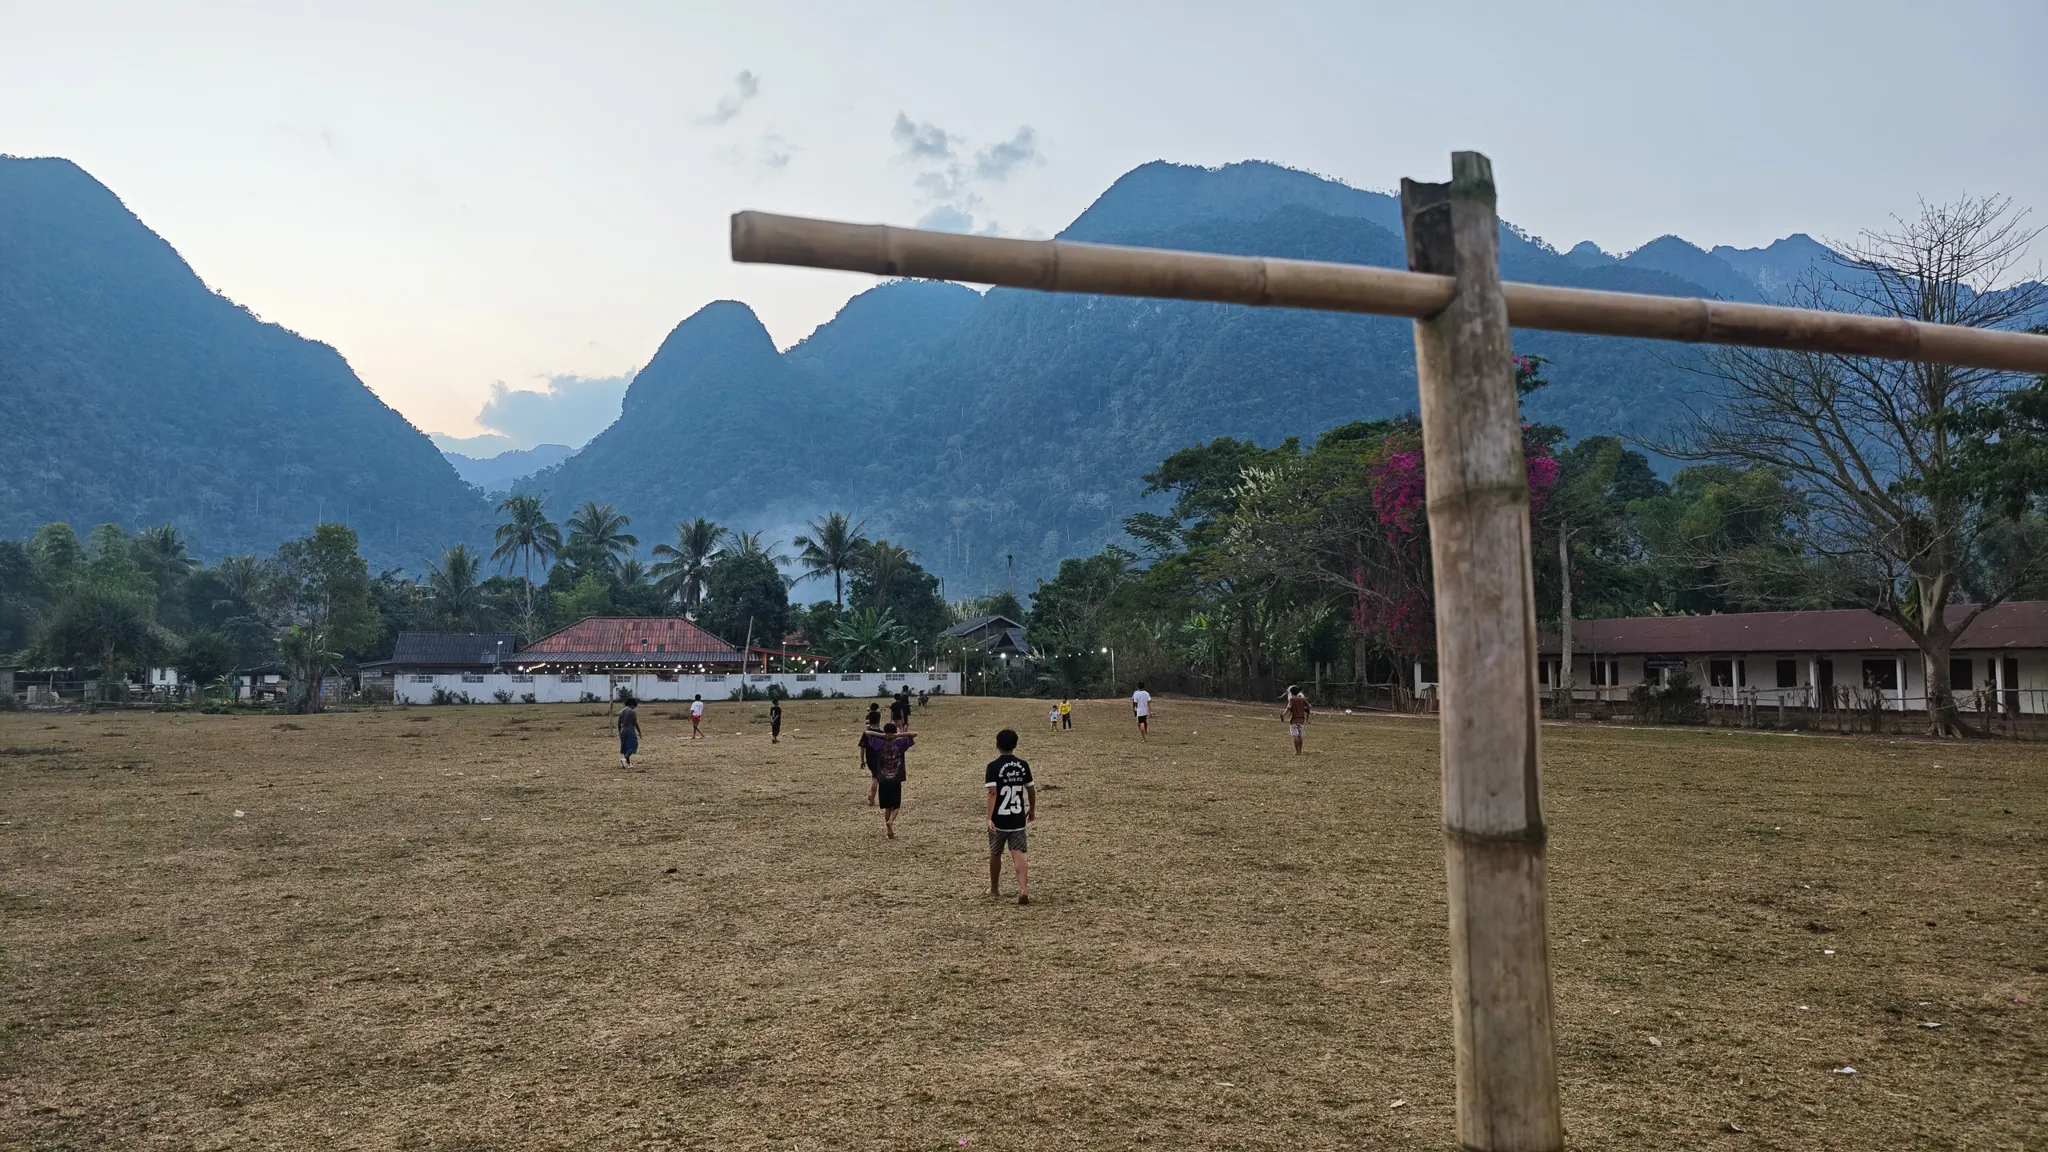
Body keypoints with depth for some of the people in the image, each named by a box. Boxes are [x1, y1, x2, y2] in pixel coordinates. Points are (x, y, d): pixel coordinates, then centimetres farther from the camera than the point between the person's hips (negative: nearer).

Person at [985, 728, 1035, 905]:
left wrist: (989, 817, -21)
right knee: (1019, 854, 0)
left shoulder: (994, 766, -11)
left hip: (999, 819, -2)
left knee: (995, 854, 16)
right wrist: (1032, 810, 25)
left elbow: (993, 792, -19)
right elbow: (1031, 790, 9)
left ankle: (994, 890, 29)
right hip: (1018, 819, 2)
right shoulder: (1023, 765, 2)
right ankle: (1024, 889, -19)